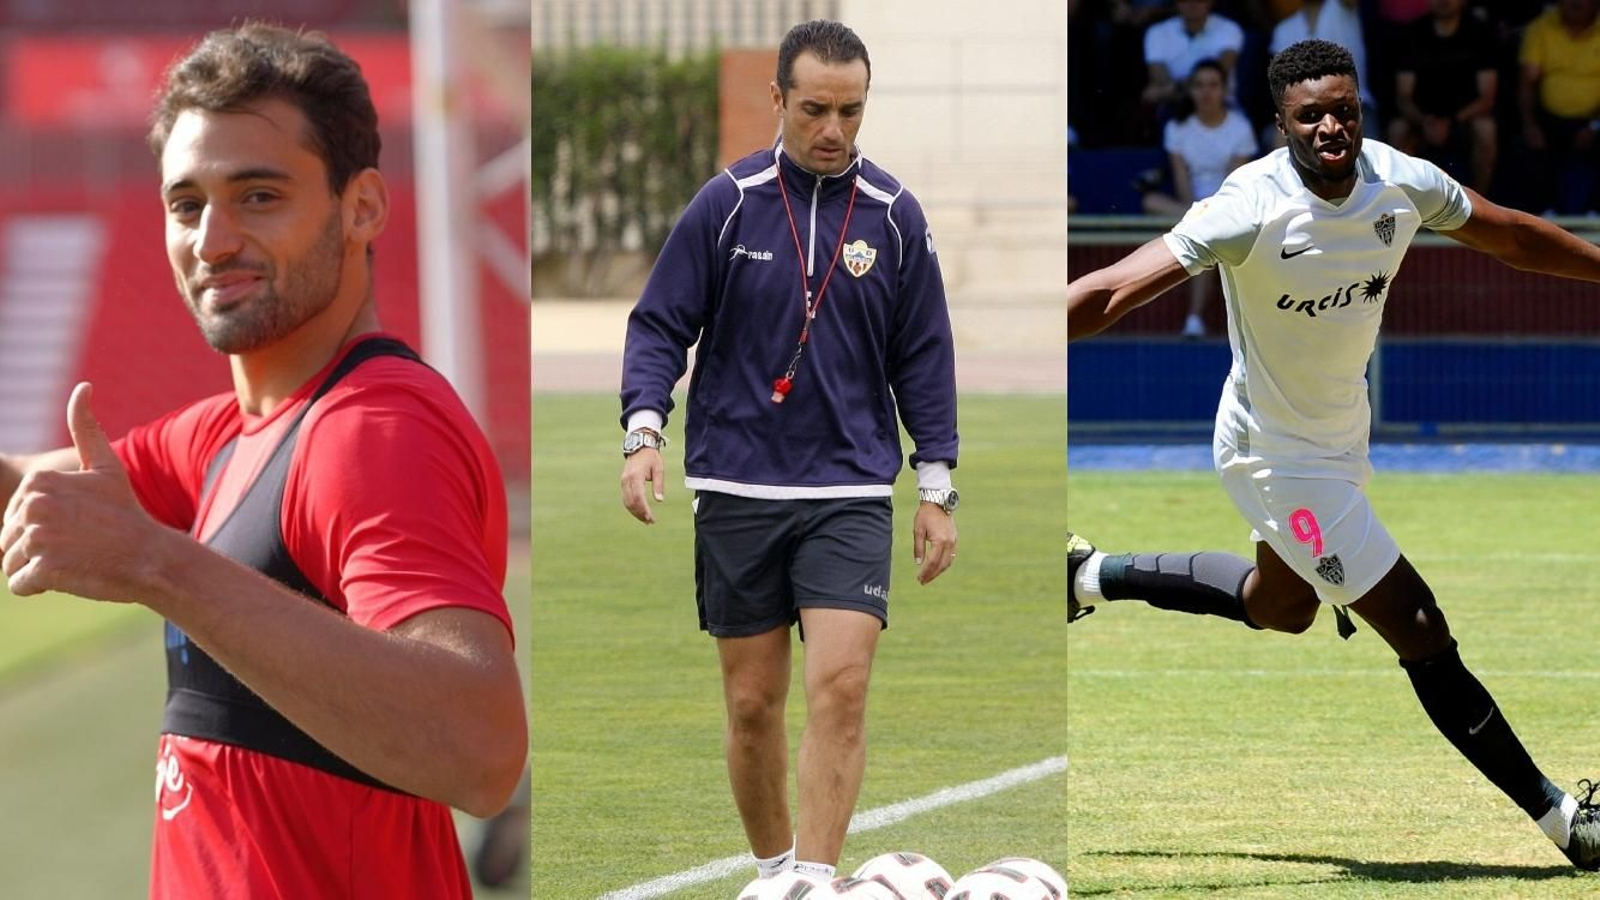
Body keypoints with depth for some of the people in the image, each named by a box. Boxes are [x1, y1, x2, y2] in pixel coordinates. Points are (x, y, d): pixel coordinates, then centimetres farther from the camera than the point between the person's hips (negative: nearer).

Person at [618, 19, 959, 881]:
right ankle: (772, 871, 22)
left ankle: (815, 884, -15)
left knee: (840, 686, -15)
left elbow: (923, 357, 8)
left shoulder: (894, 214, 1)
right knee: (752, 699, 5)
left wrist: (936, 488, 5)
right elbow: (660, 324, 1)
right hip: (736, 492, 0)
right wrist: (643, 431, -14)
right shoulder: (727, 202, -3)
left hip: (850, 493, 0)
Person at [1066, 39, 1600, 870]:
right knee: (1419, 630, -8)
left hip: (1342, 433, 8)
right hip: (1276, 453, -8)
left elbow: (1511, 237, 7)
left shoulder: (1404, 184, -12)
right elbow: (1112, 292, -34)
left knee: (1281, 607, 30)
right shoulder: (1253, 210, -30)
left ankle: (1096, 576, 47)